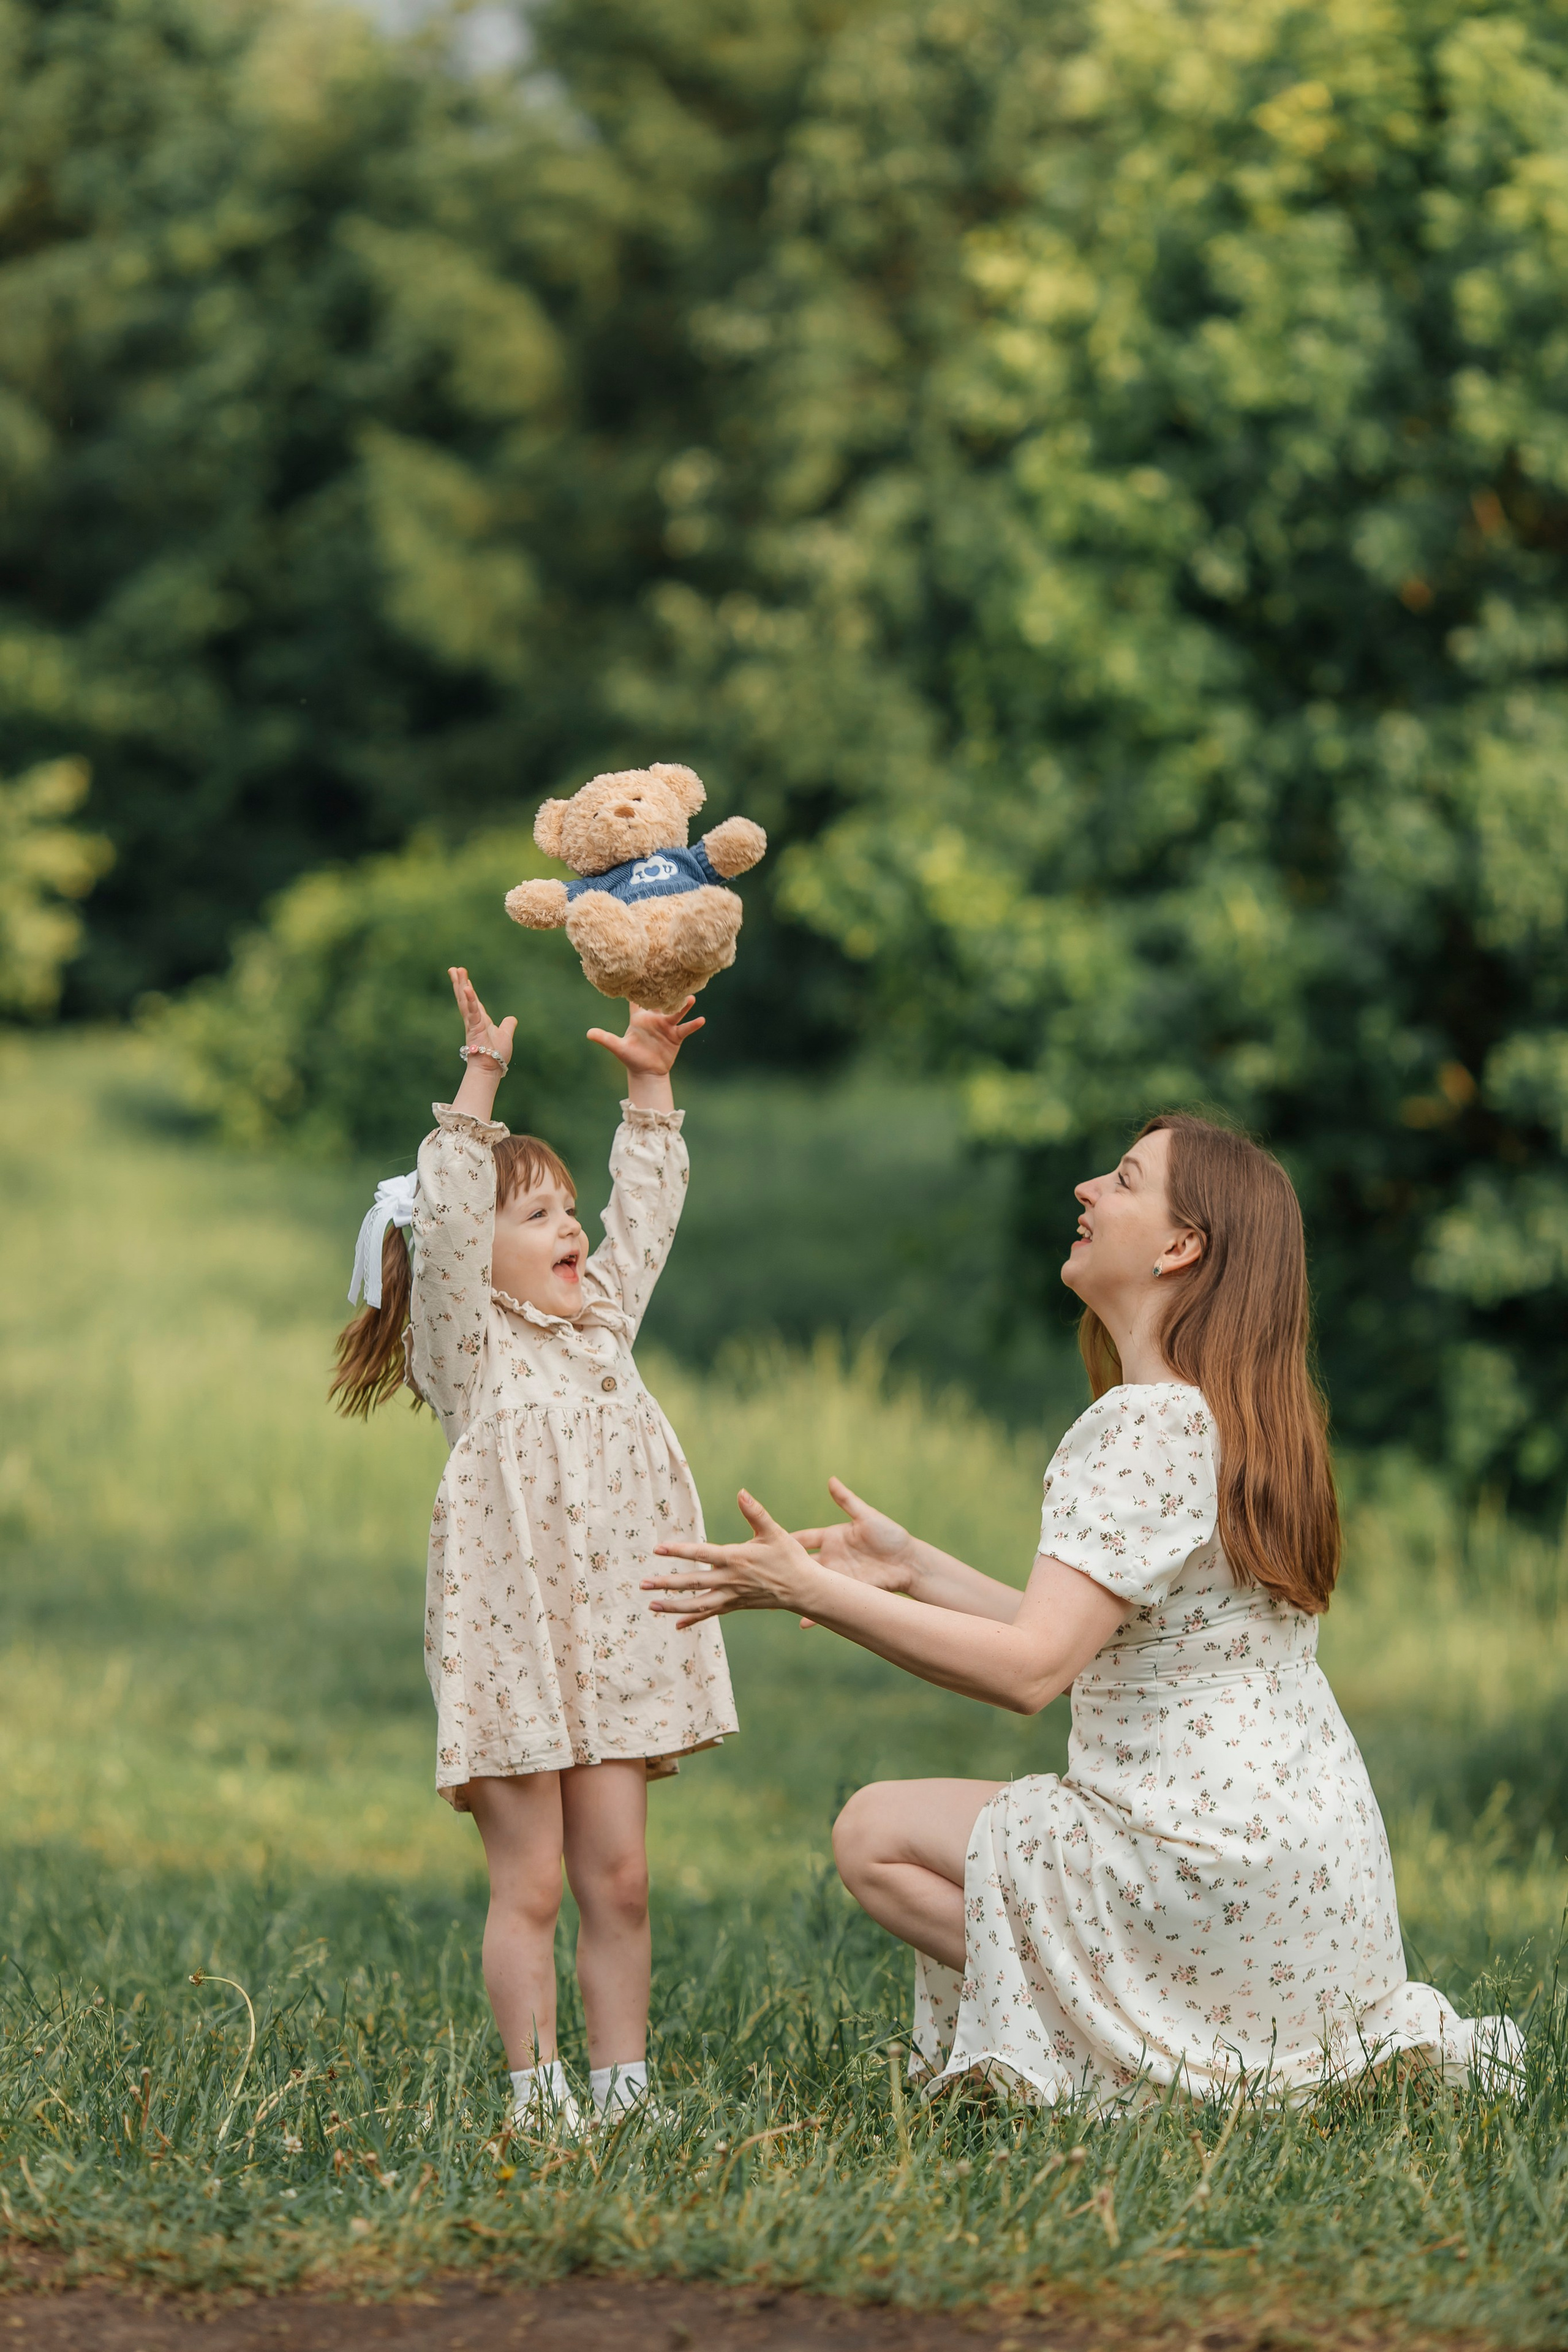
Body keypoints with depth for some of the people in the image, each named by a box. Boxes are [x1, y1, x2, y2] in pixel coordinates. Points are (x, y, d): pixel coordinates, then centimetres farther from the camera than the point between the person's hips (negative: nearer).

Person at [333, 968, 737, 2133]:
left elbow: (647, 1210, 22)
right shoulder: (469, 1346, -3)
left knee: (618, 1876, 6)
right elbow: (445, 1221, -17)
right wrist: (481, 1084, -23)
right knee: (530, 1883, -3)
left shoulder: (603, 1322, 16)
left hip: (614, 1640, 6)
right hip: (509, 1639, -6)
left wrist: (651, 1086, 13)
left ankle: (623, 2083, 10)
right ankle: (536, 2090, 0)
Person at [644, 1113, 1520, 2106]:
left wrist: (811, 1589, -21)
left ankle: (1156, 2036, -5)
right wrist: (912, 1568, 15)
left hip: (1221, 1865, -9)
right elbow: (1090, 1642, 16)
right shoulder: (1249, 1418, 14)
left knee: (879, 1834, 1)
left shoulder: (1147, 1424, -17)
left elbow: (1031, 1667, -24)